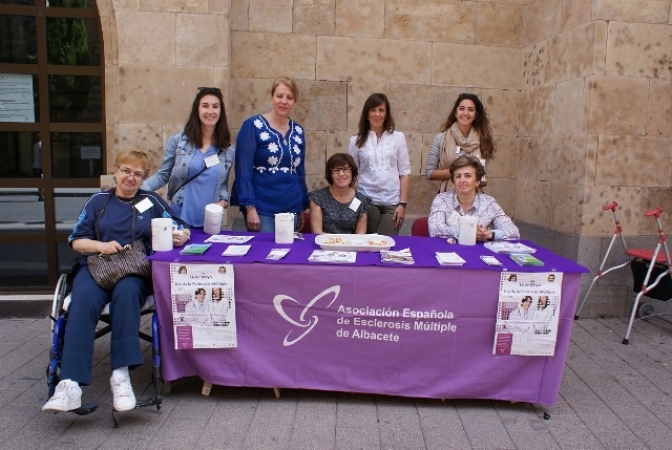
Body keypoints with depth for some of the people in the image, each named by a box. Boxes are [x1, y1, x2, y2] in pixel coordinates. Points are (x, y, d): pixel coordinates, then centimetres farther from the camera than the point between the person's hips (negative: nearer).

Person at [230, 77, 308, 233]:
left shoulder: (298, 131, 9)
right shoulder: (253, 126, -6)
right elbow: (243, 170, -11)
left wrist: (303, 207, 14)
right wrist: (250, 207, -16)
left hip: (292, 209, 5)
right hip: (262, 209, -5)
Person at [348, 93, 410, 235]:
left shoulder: (398, 137, 4)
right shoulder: (356, 140, 4)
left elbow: (404, 172, 3)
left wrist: (403, 203, -3)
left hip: (392, 203, 0)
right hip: (367, 202, 0)